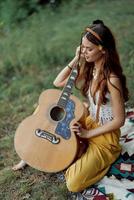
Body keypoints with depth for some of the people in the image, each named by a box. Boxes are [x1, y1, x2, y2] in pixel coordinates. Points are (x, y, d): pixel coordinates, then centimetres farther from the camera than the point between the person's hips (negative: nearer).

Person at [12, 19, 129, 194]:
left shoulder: (111, 79, -26)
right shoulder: (88, 69, -2)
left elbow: (119, 120, -21)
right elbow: (58, 83, 0)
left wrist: (87, 133, -17)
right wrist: (76, 59, -9)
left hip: (105, 135, -7)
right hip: (88, 123, 8)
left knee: (74, 185, -18)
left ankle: (109, 154, 5)